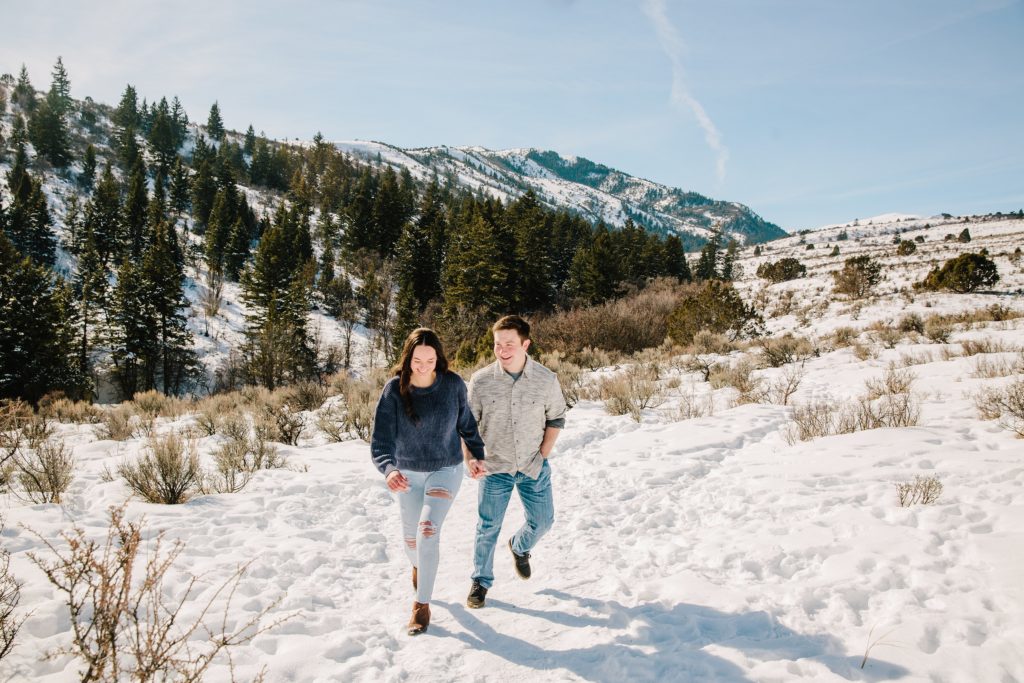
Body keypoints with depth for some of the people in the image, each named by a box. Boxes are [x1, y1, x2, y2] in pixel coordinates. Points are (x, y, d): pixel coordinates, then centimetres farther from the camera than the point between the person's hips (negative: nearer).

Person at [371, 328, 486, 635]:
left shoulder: (453, 384, -15)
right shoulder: (394, 389, -19)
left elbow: (466, 423, 2)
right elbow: (381, 438, -26)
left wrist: (477, 454, 6)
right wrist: (388, 469, -44)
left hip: (446, 470, -1)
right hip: (407, 473, 1)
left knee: (428, 529, -19)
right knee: (411, 537, 15)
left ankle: (422, 604, -3)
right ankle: (418, 566, 53)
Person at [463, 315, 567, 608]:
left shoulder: (547, 380, -12)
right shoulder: (480, 380, -14)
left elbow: (556, 418, 3)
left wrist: (543, 456, -4)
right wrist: (469, 458, -16)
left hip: (533, 467, 1)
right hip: (494, 467, -1)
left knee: (542, 521, 11)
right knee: (488, 527, 5)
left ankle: (520, 547, 45)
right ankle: (481, 581, 26)